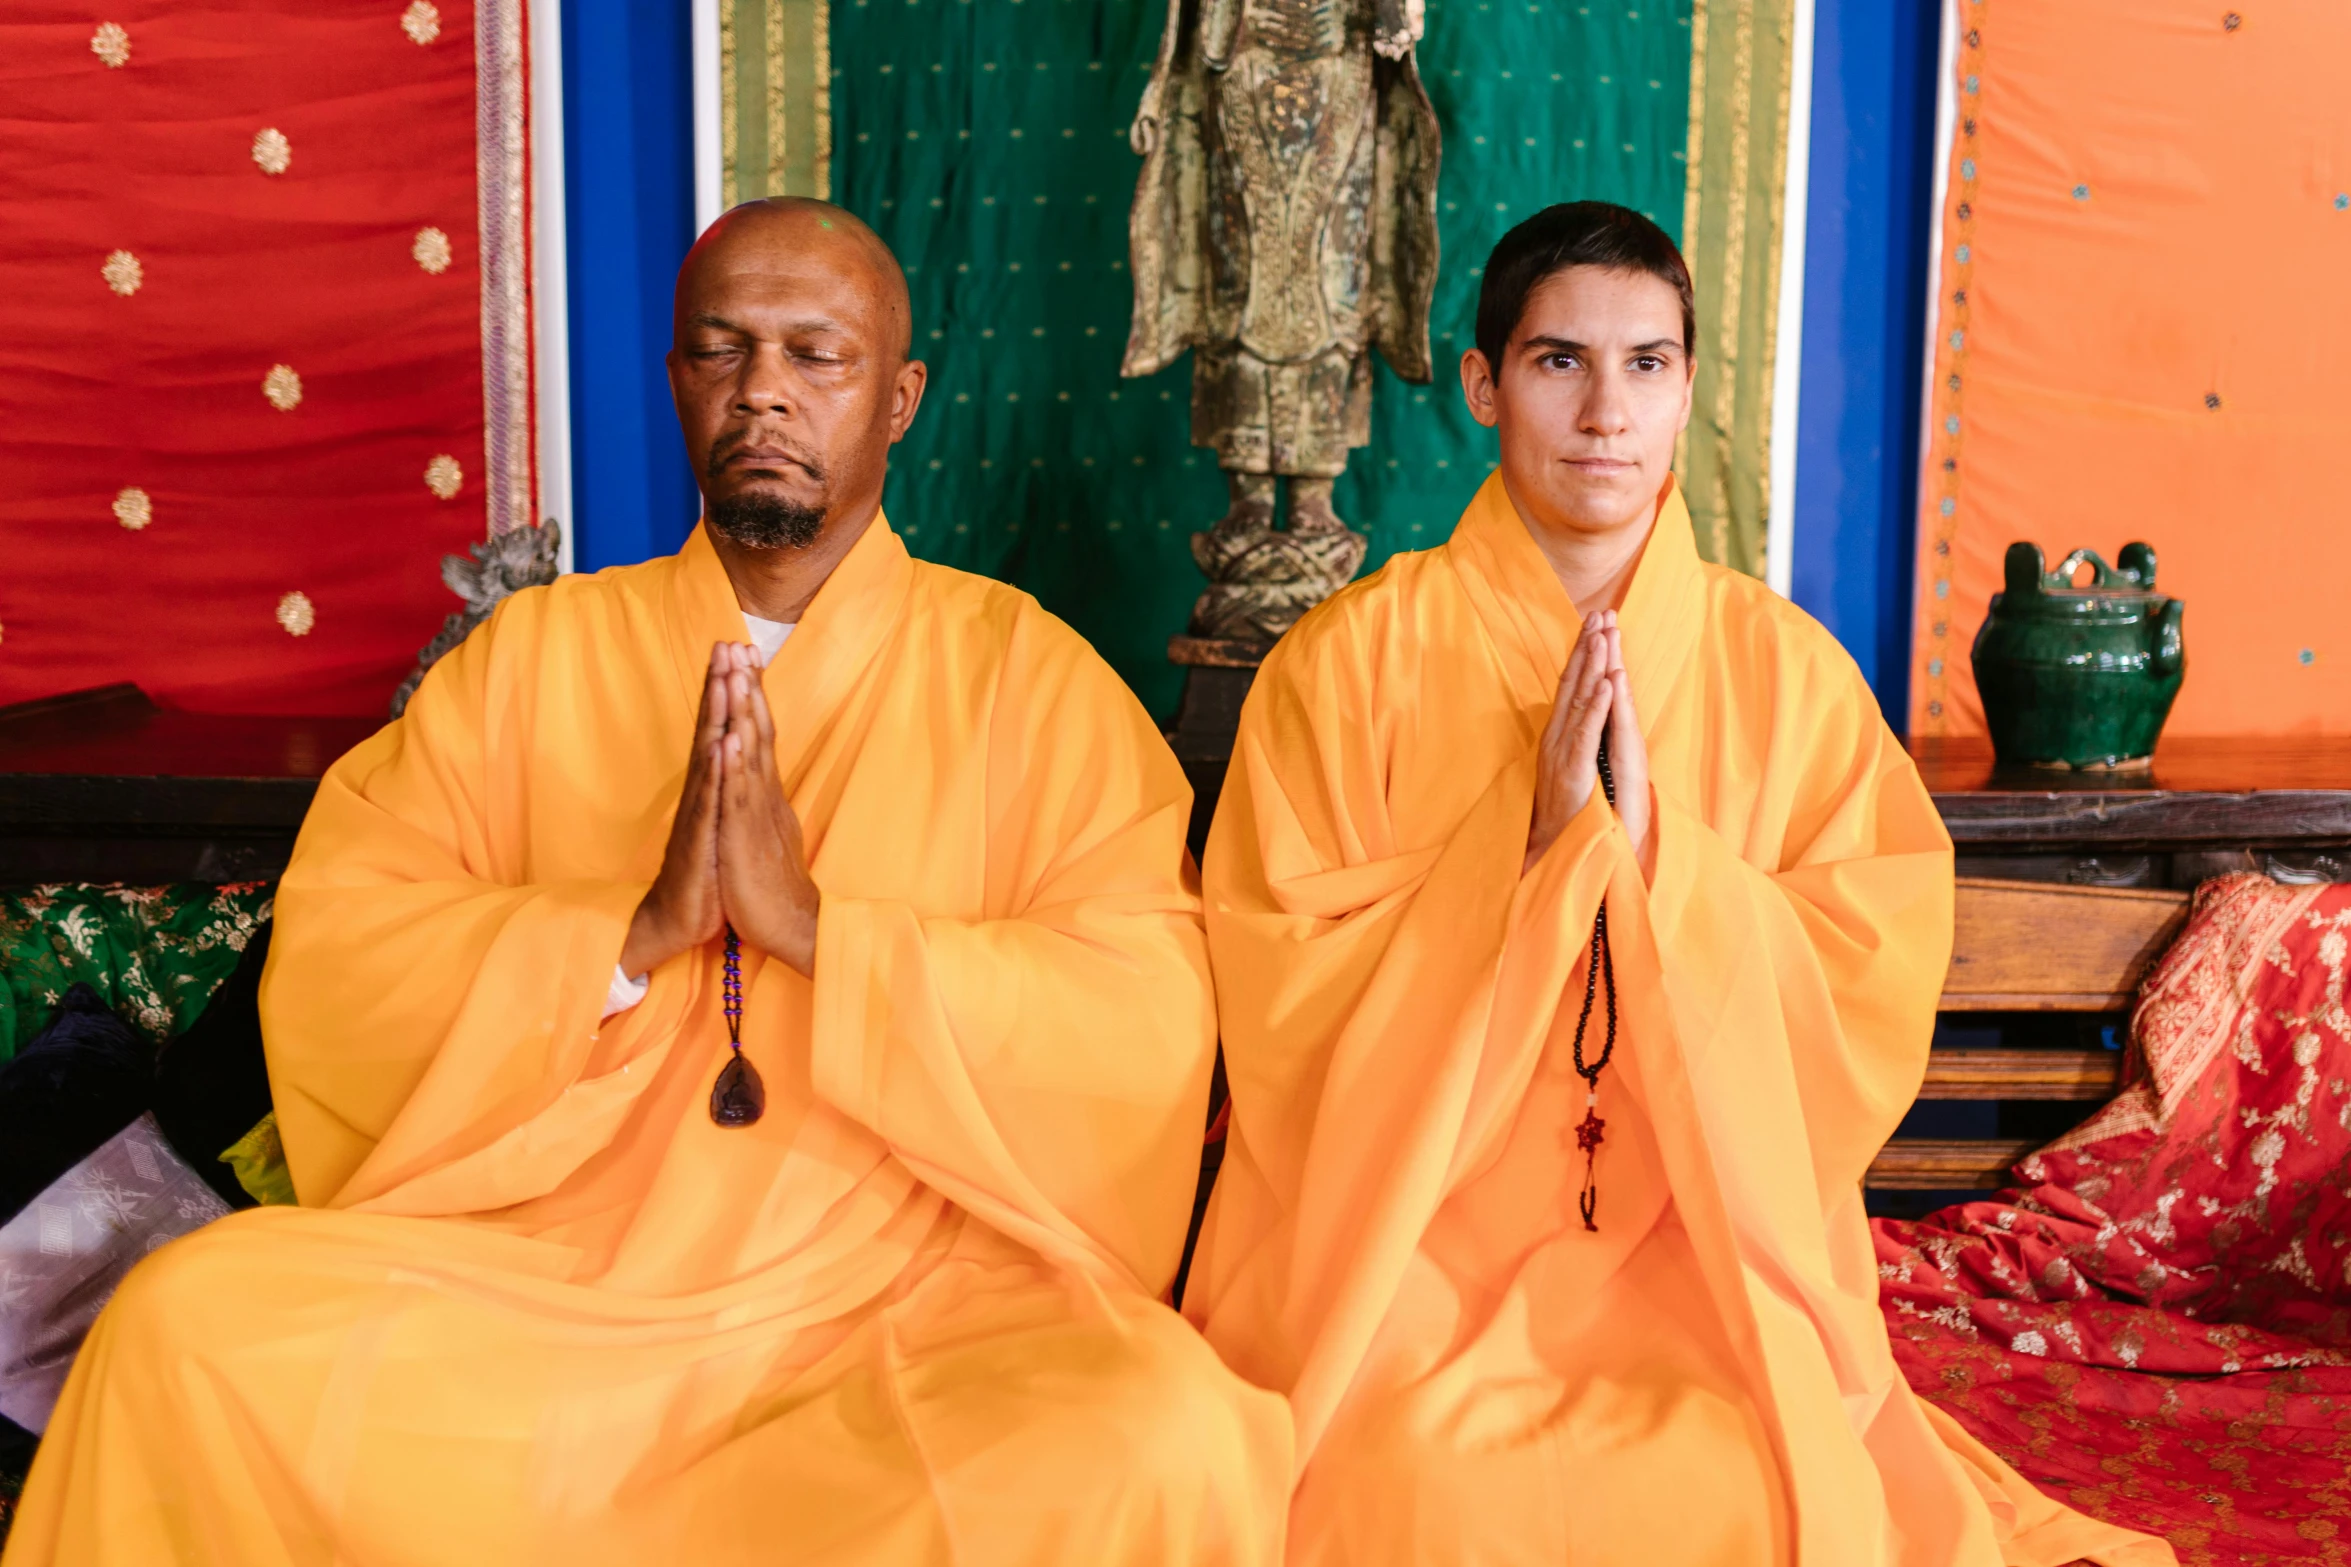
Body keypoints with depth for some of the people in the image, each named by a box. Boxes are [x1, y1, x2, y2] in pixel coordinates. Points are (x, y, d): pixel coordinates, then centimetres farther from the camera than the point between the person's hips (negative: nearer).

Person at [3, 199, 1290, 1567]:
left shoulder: (1021, 670, 3)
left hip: (906, 1305, -1)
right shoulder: (535, 653, 10)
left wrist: (815, 926, -17)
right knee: (192, 1321, -21)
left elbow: (1149, 1020, -8)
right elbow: (326, 957, 0)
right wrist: (637, 929, -13)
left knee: (1169, 1437, -28)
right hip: (536, 1287, 1)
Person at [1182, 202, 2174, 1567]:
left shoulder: (1788, 671, 4)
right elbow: (1289, 1015, -7)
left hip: (1713, 1265, 2)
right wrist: (1531, 842, -17)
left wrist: (1657, 850, -15)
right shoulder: (1354, 659, -1)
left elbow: (1874, 1020, -1)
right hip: (1408, 1265, -1)